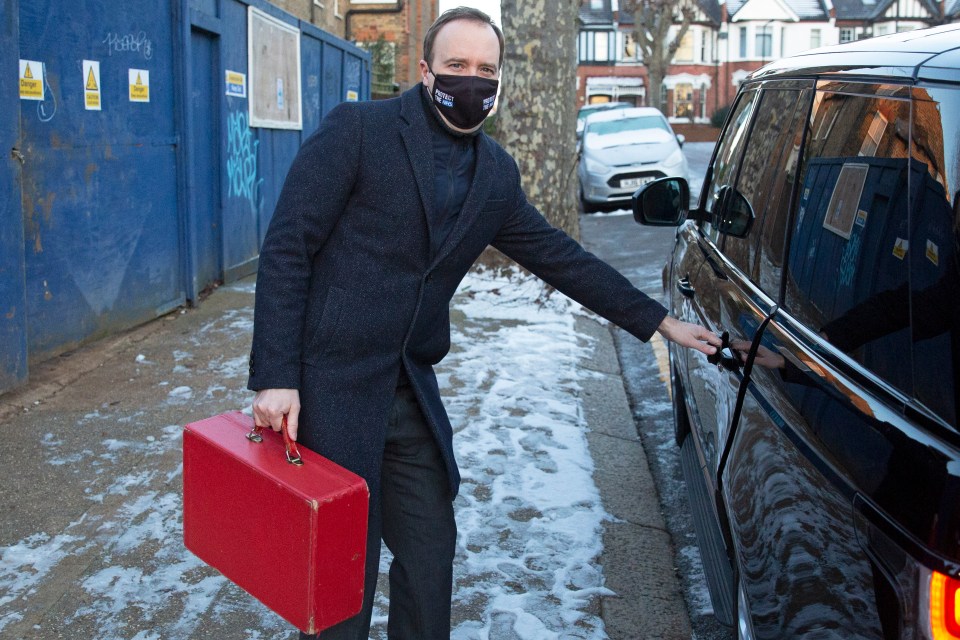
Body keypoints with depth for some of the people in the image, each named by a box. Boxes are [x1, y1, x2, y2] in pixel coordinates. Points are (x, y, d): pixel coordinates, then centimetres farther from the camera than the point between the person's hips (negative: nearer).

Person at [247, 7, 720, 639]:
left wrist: (659, 321, 16)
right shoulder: (357, 129, -9)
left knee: (430, 552, 15)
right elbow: (286, 249, -11)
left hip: (412, 392, 6)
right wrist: (275, 377, -18)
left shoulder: (497, 172, 9)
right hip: (333, 385, -5)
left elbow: (558, 256, 16)